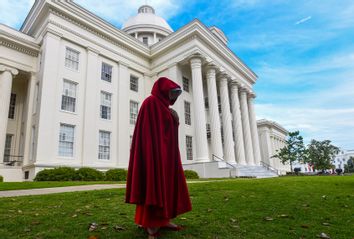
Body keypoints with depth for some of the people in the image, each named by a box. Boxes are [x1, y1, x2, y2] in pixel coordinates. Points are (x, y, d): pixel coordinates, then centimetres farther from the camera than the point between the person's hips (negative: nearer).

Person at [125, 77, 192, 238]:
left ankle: (162, 219, 18)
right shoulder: (150, 102, -8)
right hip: (155, 151, -10)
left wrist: (175, 120, 5)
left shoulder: (164, 107, 20)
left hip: (165, 152, 10)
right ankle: (150, 224, 2)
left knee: (165, 183, 10)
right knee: (154, 184, -7)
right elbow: (148, 130, -17)